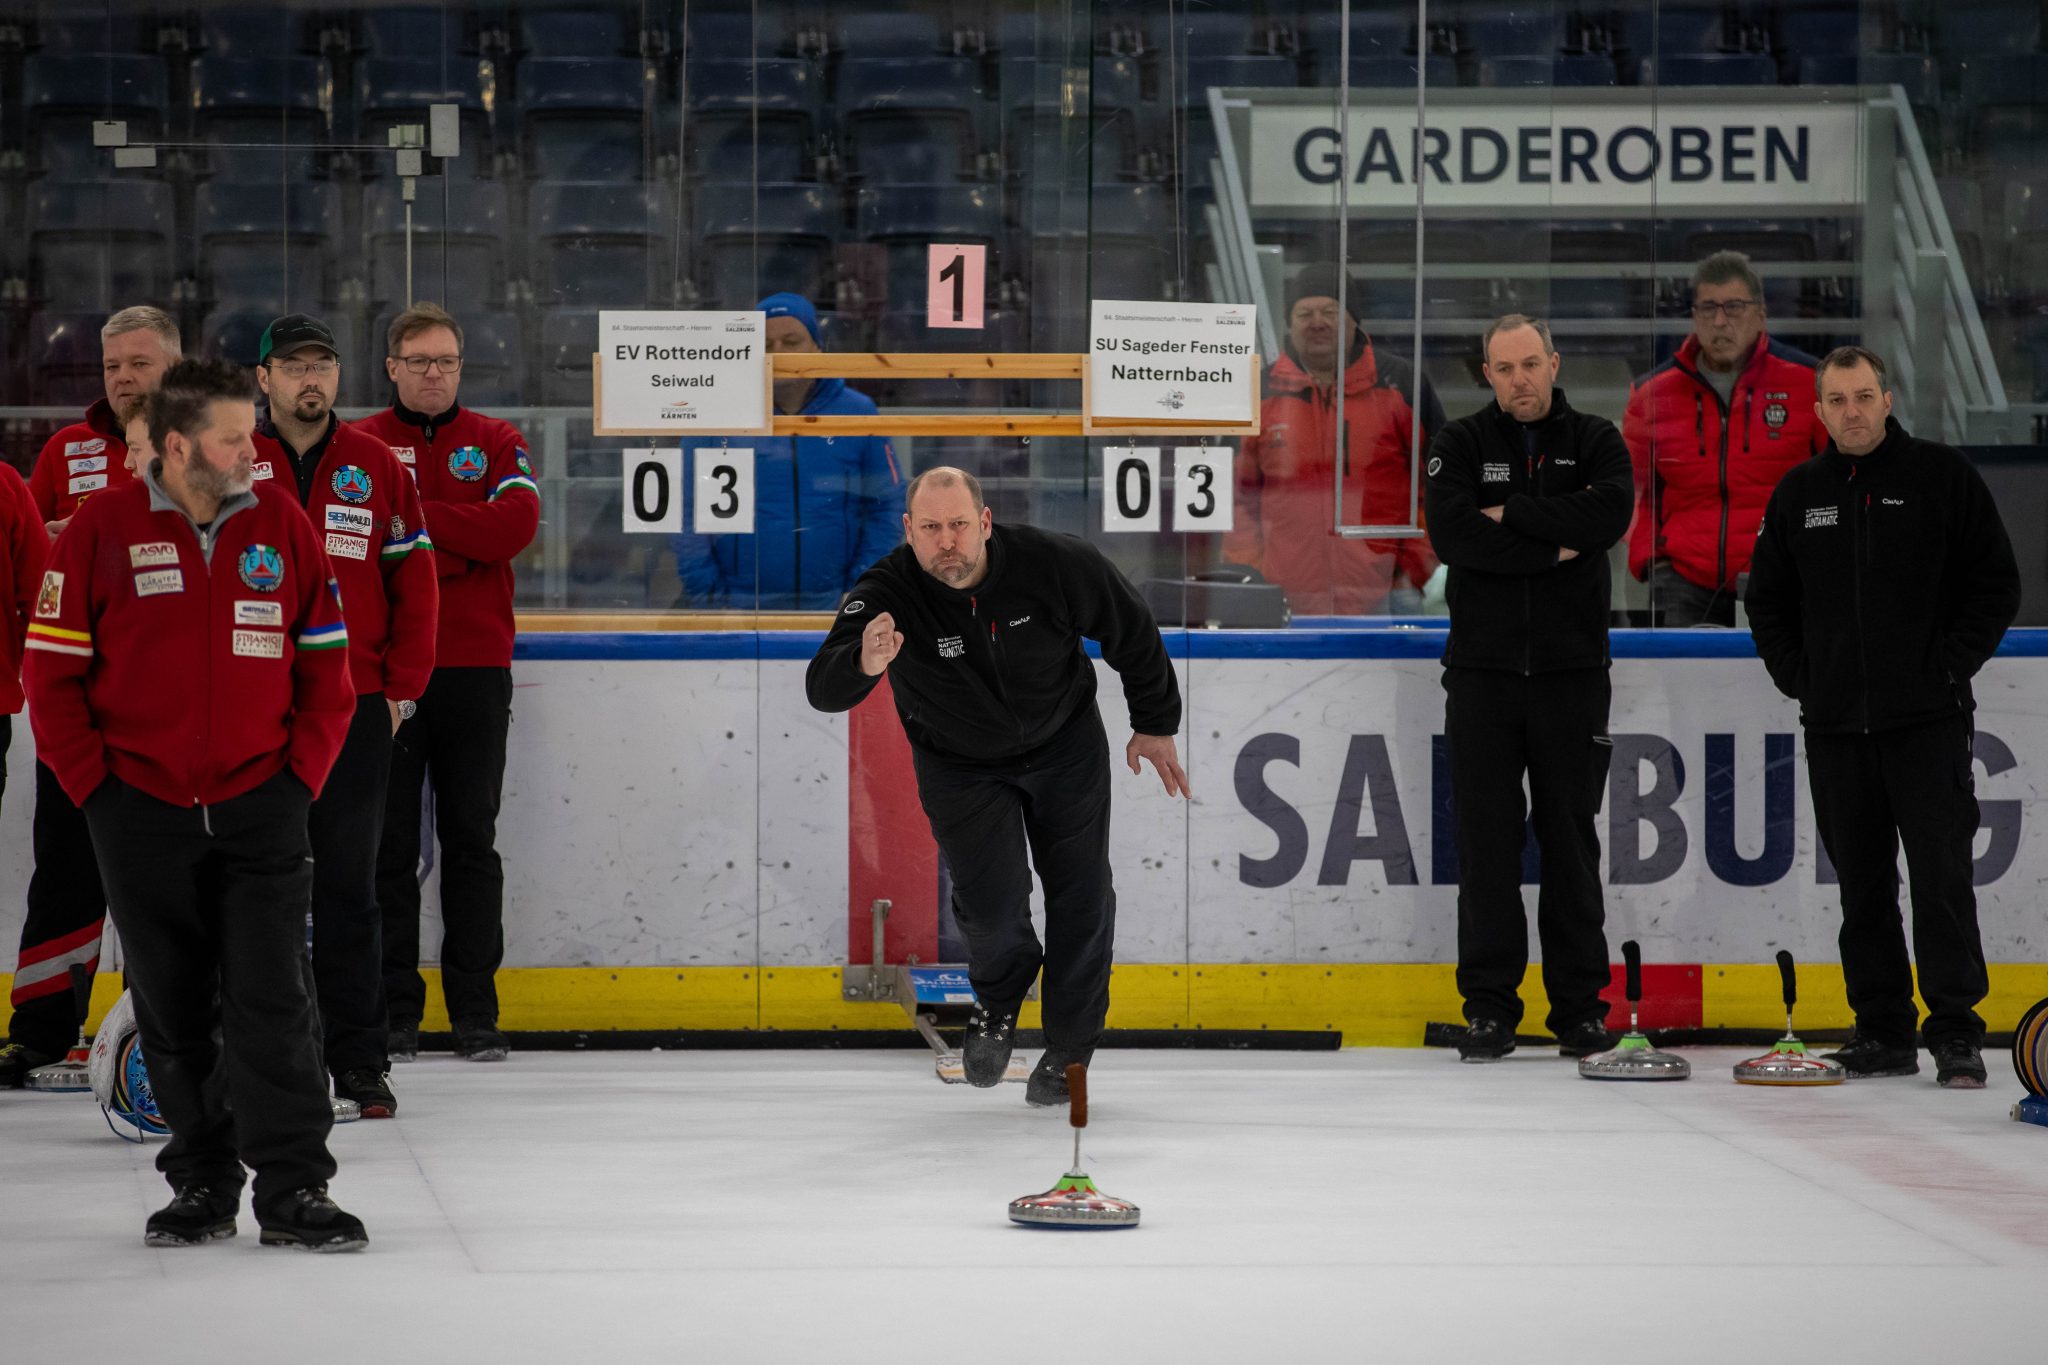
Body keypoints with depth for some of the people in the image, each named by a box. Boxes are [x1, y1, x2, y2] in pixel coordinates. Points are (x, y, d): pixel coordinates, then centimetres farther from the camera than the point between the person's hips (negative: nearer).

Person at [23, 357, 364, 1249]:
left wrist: (301, 772, 0)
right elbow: (51, 670, -2)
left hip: (260, 807, 1)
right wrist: (92, 783, -6)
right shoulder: (103, 530, -5)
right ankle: (202, 1183, 20)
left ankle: (294, 1187, 0)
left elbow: (326, 663, 8)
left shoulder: (282, 524, 1)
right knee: (173, 1010, 8)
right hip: (144, 815, 0)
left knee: (271, 1000, -5)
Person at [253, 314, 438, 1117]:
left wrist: (401, 688, 1)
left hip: (356, 710, 1)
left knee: (348, 887, 5)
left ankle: (358, 1061, 9)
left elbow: (414, 578, 7)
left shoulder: (377, 467, 6)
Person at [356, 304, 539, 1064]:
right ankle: (394, 1012, 5)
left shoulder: (495, 444, 9)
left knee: (471, 839, 4)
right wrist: (454, 548, -15)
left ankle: (476, 1012, 8)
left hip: (473, 669, 1)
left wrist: (418, 516, -13)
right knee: (388, 843, 1)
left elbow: (515, 526, -8)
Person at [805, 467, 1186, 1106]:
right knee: (991, 898, -12)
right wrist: (862, 664, -65)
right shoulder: (886, 593, -29)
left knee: (1081, 896, 1)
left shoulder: (1053, 563, -26)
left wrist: (1155, 724, 1)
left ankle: (1070, 1047, 21)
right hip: (960, 762, -1)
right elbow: (824, 689, -42)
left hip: (1065, 745, 1)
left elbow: (1131, 629, -8)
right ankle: (998, 1000, 22)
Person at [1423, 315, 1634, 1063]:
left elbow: (1609, 514, -16)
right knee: (1486, 836, -1)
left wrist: (1511, 512, -13)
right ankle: (1489, 1006, 4)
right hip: (1483, 666, 0)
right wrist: (1552, 549, -13)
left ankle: (1579, 1003, 9)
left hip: (1571, 670, 0)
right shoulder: (1462, 444, 4)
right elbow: (1452, 534, -13)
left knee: (1569, 835, 3)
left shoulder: (1595, 441, 5)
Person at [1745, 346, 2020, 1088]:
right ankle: (1883, 1031, 13)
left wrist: (1951, 666, -6)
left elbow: (1996, 583, 1)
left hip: (1928, 719, -4)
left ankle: (1956, 1031, -6)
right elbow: (1767, 598, 20)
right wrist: (1798, 677, 8)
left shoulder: (1943, 476, 0)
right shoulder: (1800, 493, 10)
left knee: (1941, 873, -9)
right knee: (1861, 882, 7)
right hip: (1835, 722, 4)